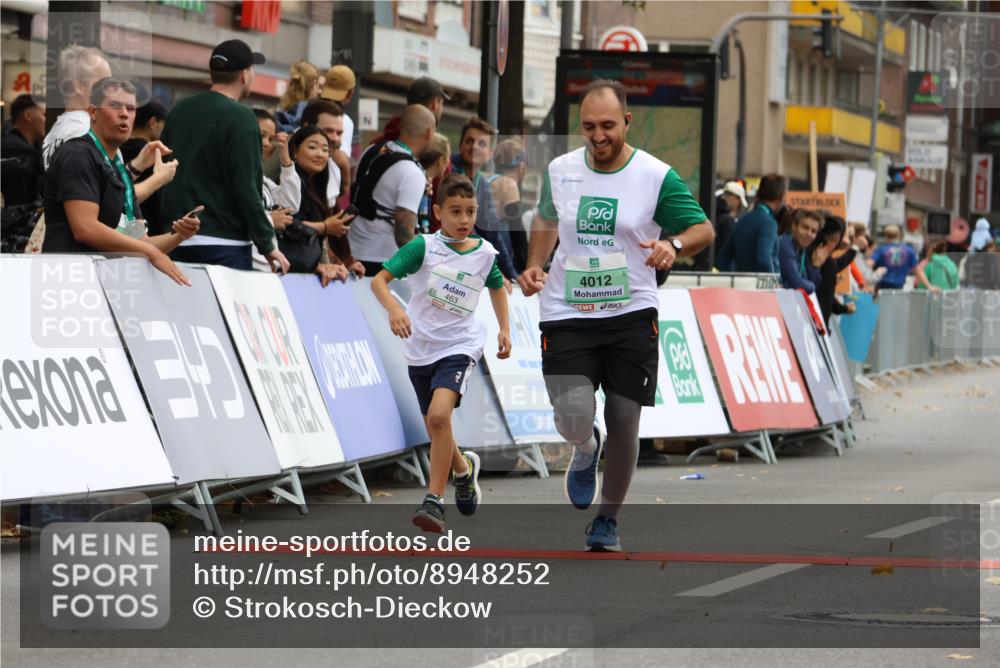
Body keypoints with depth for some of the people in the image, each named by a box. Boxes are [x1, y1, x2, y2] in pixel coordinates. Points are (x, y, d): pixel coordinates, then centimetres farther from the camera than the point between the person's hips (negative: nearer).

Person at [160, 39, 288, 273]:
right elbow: (246, 188, -16)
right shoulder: (240, 118, -11)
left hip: (176, 243, 7)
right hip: (224, 244, -7)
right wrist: (267, 246, -9)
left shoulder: (179, 111, 11)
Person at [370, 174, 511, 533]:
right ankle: (463, 468, 46)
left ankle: (434, 500, -22)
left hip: (460, 345, -2)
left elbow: (497, 287, 21)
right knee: (435, 429, 13)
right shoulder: (424, 246, -9)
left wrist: (504, 330, 15)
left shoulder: (485, 253, -1)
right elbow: (379, 279, -15)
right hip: (421, 350, 2)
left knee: (439, 415, -25)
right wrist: (393, 309, -33)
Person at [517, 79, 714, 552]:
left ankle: (608, 519, 23)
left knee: (623, 421, 2)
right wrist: (535, 264, 7)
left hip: (631, 314, -1)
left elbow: (703, 229, 0)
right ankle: (585, 450, 24)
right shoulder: (560, 170, 4)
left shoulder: (656, 176, -6)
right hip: (566, 314, 1)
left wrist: (673, 244, -22)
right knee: (574, 416, -15)